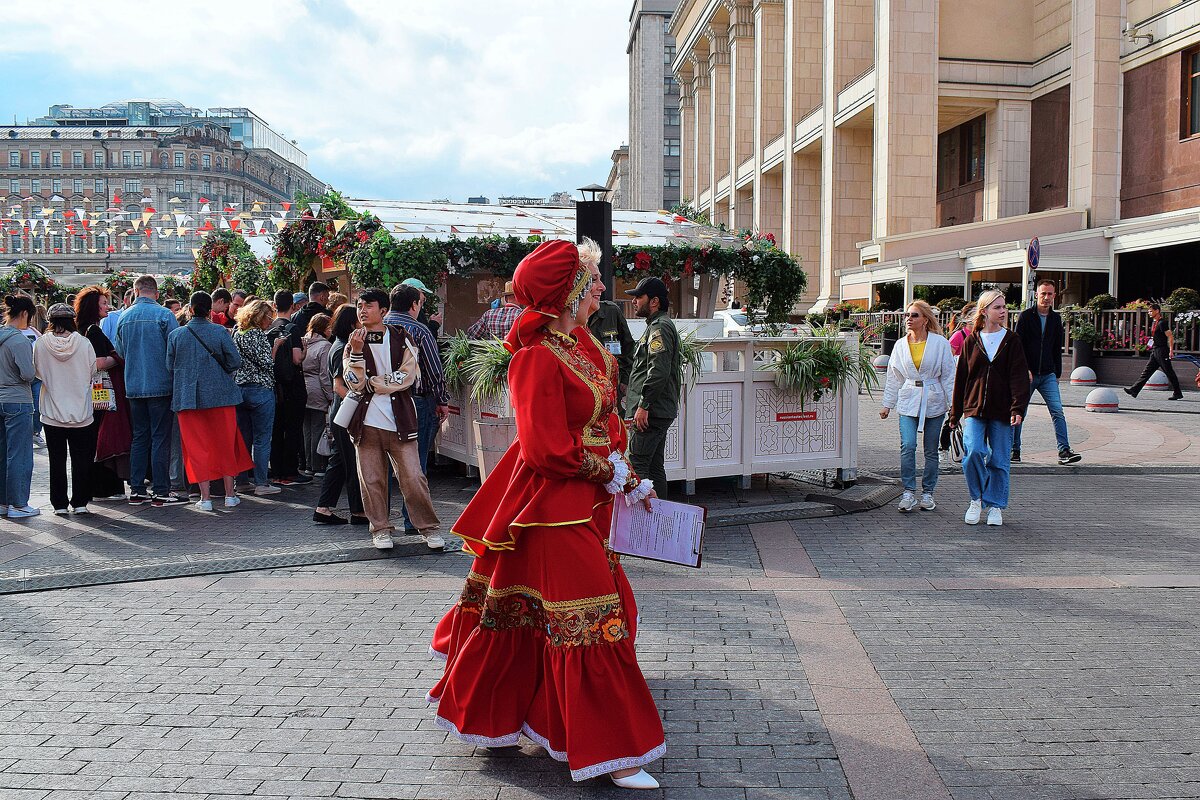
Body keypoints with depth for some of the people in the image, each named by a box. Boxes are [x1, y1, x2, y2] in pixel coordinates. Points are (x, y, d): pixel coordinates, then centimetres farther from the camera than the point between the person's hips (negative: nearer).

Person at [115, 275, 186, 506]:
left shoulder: (124, 317, 6)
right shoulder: (164, 315, -10)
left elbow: (120, 352, 14)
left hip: (133, 386, 5)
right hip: (160, 385, -5)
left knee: (139, 437, 13)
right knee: (160, 438, -1)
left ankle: (136, 489, 15)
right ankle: (160, 491, 0)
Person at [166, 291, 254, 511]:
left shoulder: (175, 335, -1)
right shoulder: (220, 331, -5)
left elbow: (170, 366, 4)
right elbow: (235, 361, -6)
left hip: (187, 398, 0)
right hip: (220, 394, 0)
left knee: (197, 446, 6)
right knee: (226, 444, 11)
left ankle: (205, 497, 5)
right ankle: (230, 494, 14)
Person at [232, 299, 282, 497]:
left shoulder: (237, 334, 12)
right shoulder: (258, 335, -11)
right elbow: (267, 364, -15)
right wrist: (275, 346, -2)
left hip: (239, 390, 8)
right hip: (260, 390, -8)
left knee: (243, 438, 14)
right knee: (262, 439, -3)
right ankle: (261, 484, -1)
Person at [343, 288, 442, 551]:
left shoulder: (402, 339, 5)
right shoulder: (354, 342, 9)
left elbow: (407, 376, -6)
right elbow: (355, 384, -2)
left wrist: (372, 383, -6)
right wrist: (356, 352, -14)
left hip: (399, 419, -2)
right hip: (367, 420, 2)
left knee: (412, 476, -5)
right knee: (371, 478, 5)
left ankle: (428, 527, 7)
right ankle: (381, 529, 19)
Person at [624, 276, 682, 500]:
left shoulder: (660, 328, -12)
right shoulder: (657, 326, 22)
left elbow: (658, 372, -23)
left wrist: (643, 405, -22)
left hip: (651, 412, -11)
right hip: (659, 411, 11)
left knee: (637, 464, -11)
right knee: (654, 467, 13)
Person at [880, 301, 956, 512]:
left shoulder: (940, 343, -1)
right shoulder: (901, 345, 8)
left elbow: (948, 375, 1)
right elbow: (893, 376, 13)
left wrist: (953, 404, -3)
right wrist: (887, 404, 11)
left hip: (933, 402, -1)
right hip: (908, 401, 1)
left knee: (931, 450, 5)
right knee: (907, 446, -14)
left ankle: (927, 493, 17)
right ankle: (908, 493, -9)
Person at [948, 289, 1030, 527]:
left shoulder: (1011, 340, 4)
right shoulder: (972, 341, 6)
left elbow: (1019, 377, -3)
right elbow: (961, 377, 10)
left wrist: (1018, 408, -15)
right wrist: (956, 412, 9)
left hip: (1002, 411, 0)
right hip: (974, 409, 0)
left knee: (999, 460, 4)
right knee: (973, 451, -17)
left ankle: (995, 505, 20)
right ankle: (977, 499, 3)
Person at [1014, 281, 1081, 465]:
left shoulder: (1055, 318, 11)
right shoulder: (1026, 316, -2)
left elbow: (1057, 349, 17)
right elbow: (1017, 346, -8)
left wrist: (1057, 374, 14)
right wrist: (1025, 370, -17)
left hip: (1048, 375, 3)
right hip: (1027, 374, -3)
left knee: (1057, 411, -9)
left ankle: (1064, 451, -12)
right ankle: (1014, 450, 16)